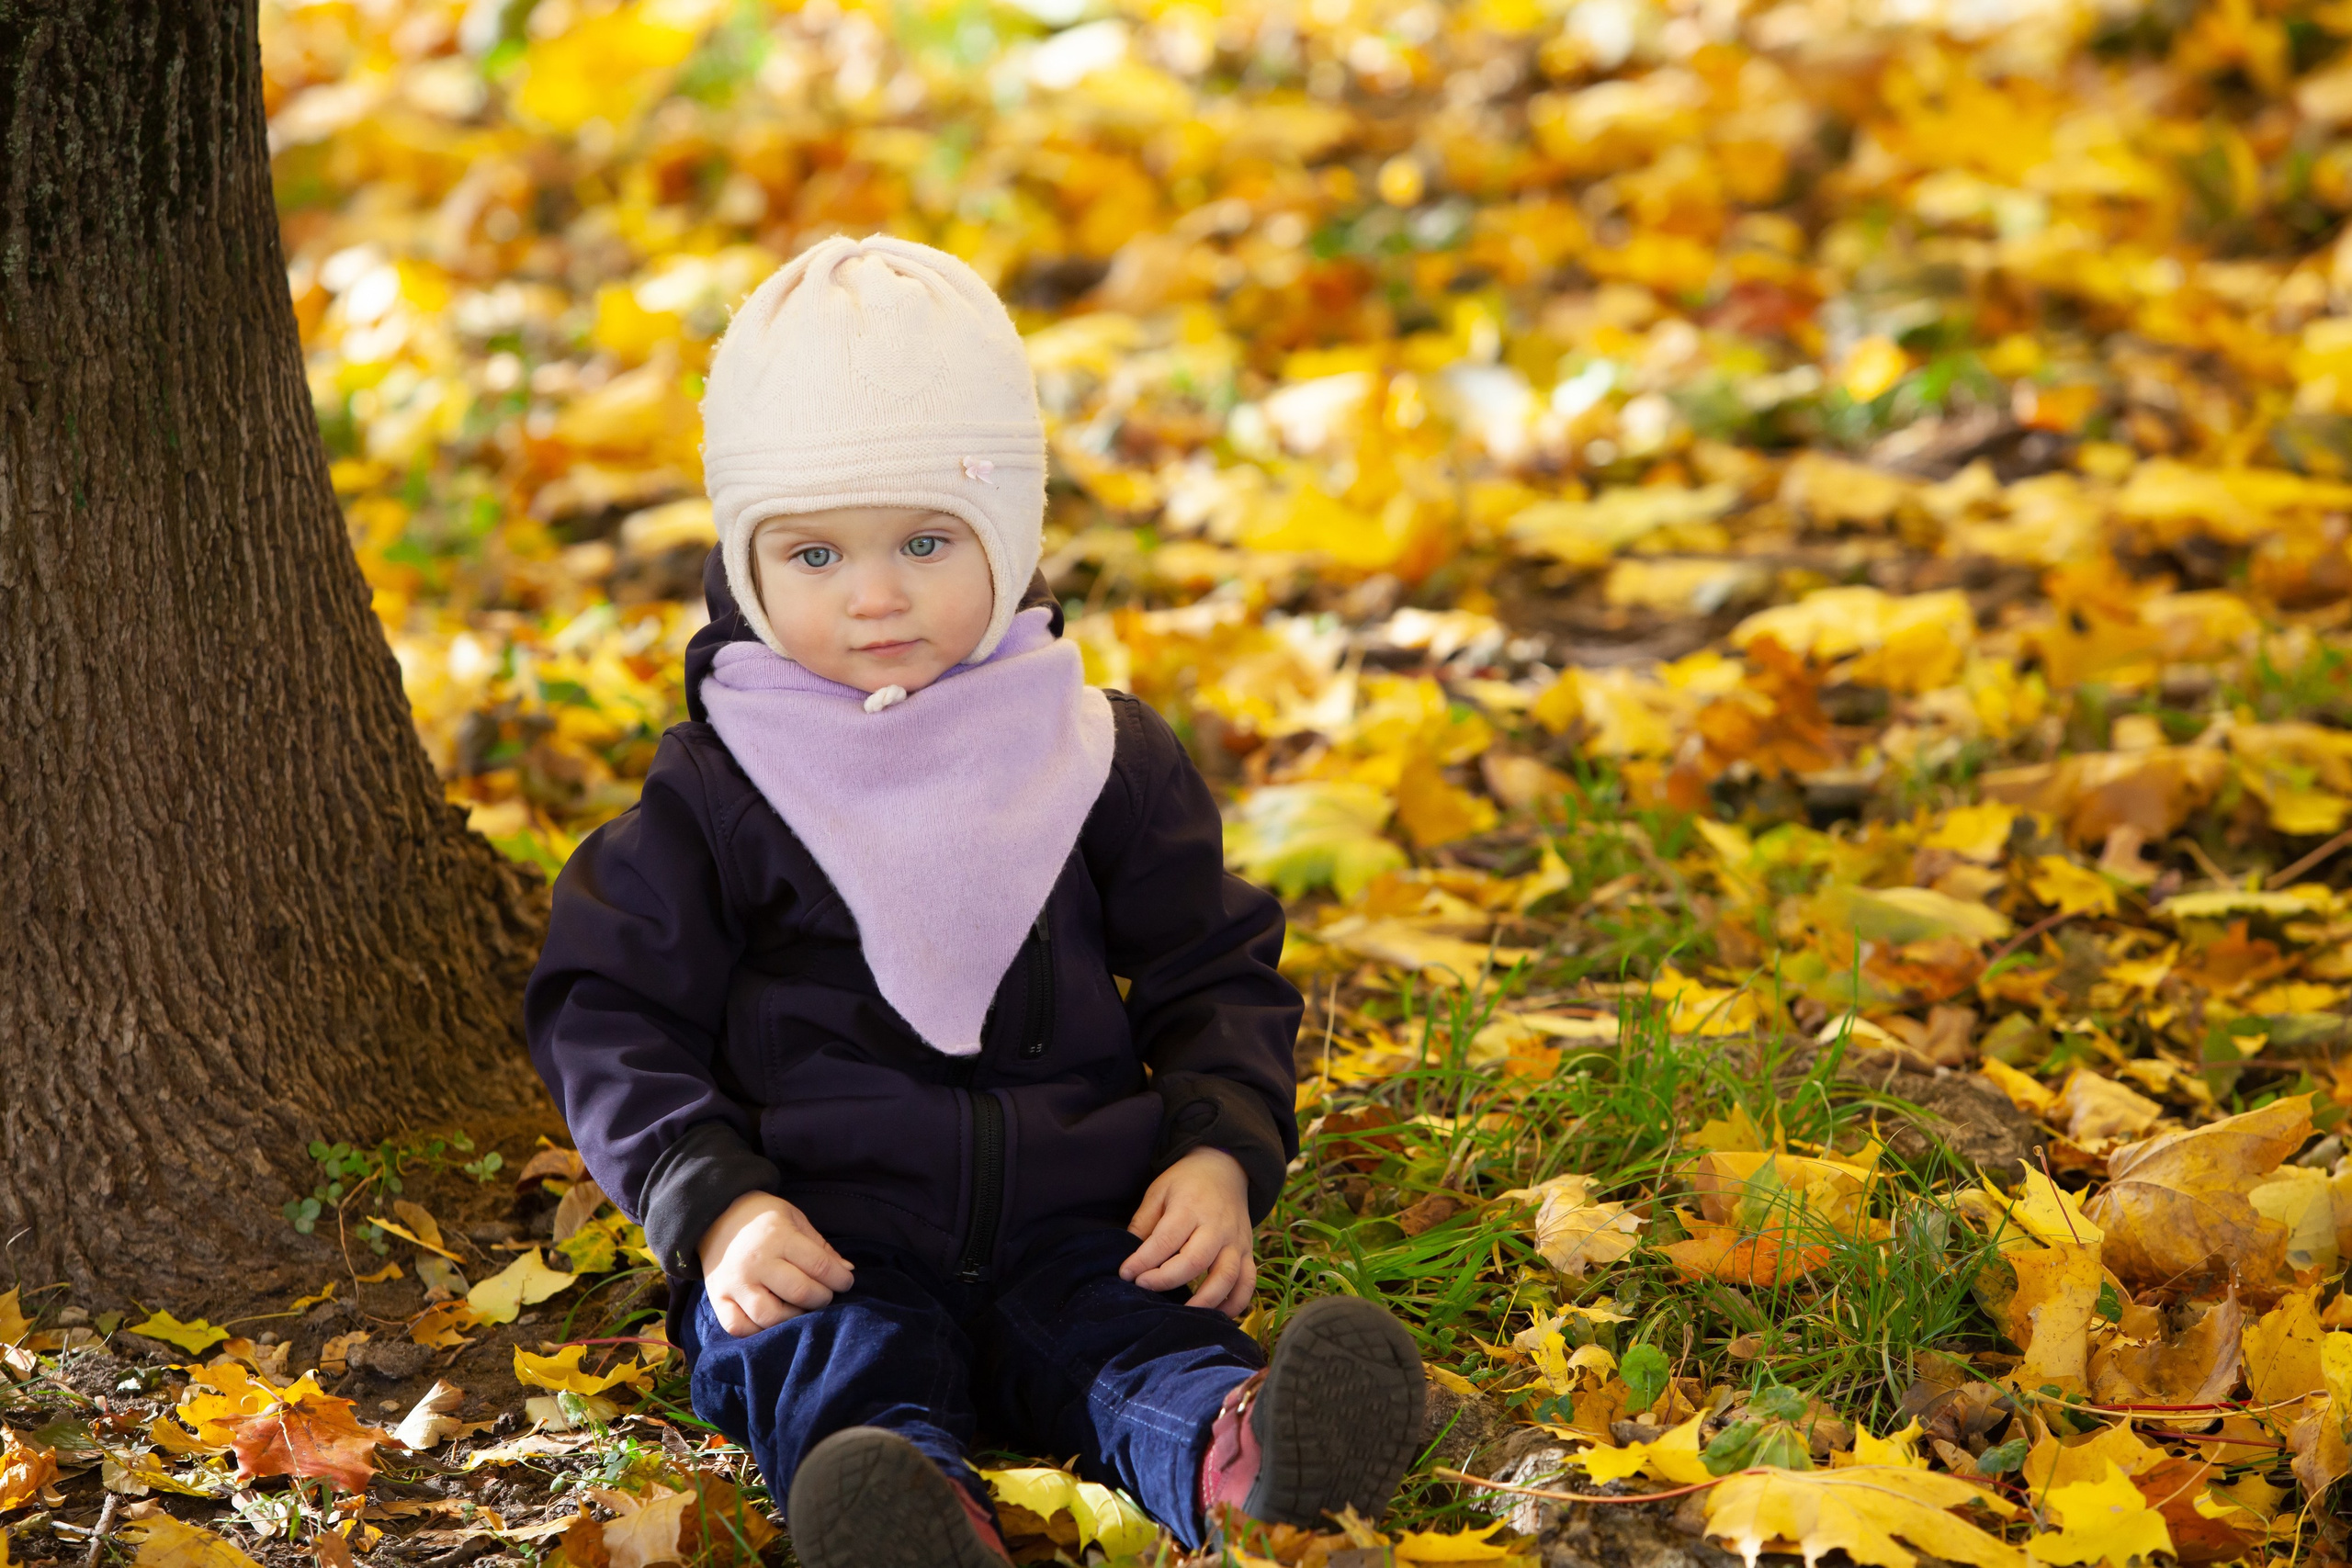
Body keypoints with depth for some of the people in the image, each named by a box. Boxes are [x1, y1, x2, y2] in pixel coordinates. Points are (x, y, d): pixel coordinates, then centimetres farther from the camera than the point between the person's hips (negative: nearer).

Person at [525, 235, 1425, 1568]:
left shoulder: (1105, 758, 9)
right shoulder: (718, 790, 4)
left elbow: (1216, 974, 15)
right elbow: (611, 1016, 5)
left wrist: (1223, 1154, -3)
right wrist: (714, 1207, -10)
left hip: (1074, 1221, 2)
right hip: (821, 1241, -2)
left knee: (1148, 1347, -29)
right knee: (836, 1378, -34)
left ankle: (1243, 1458, -58)